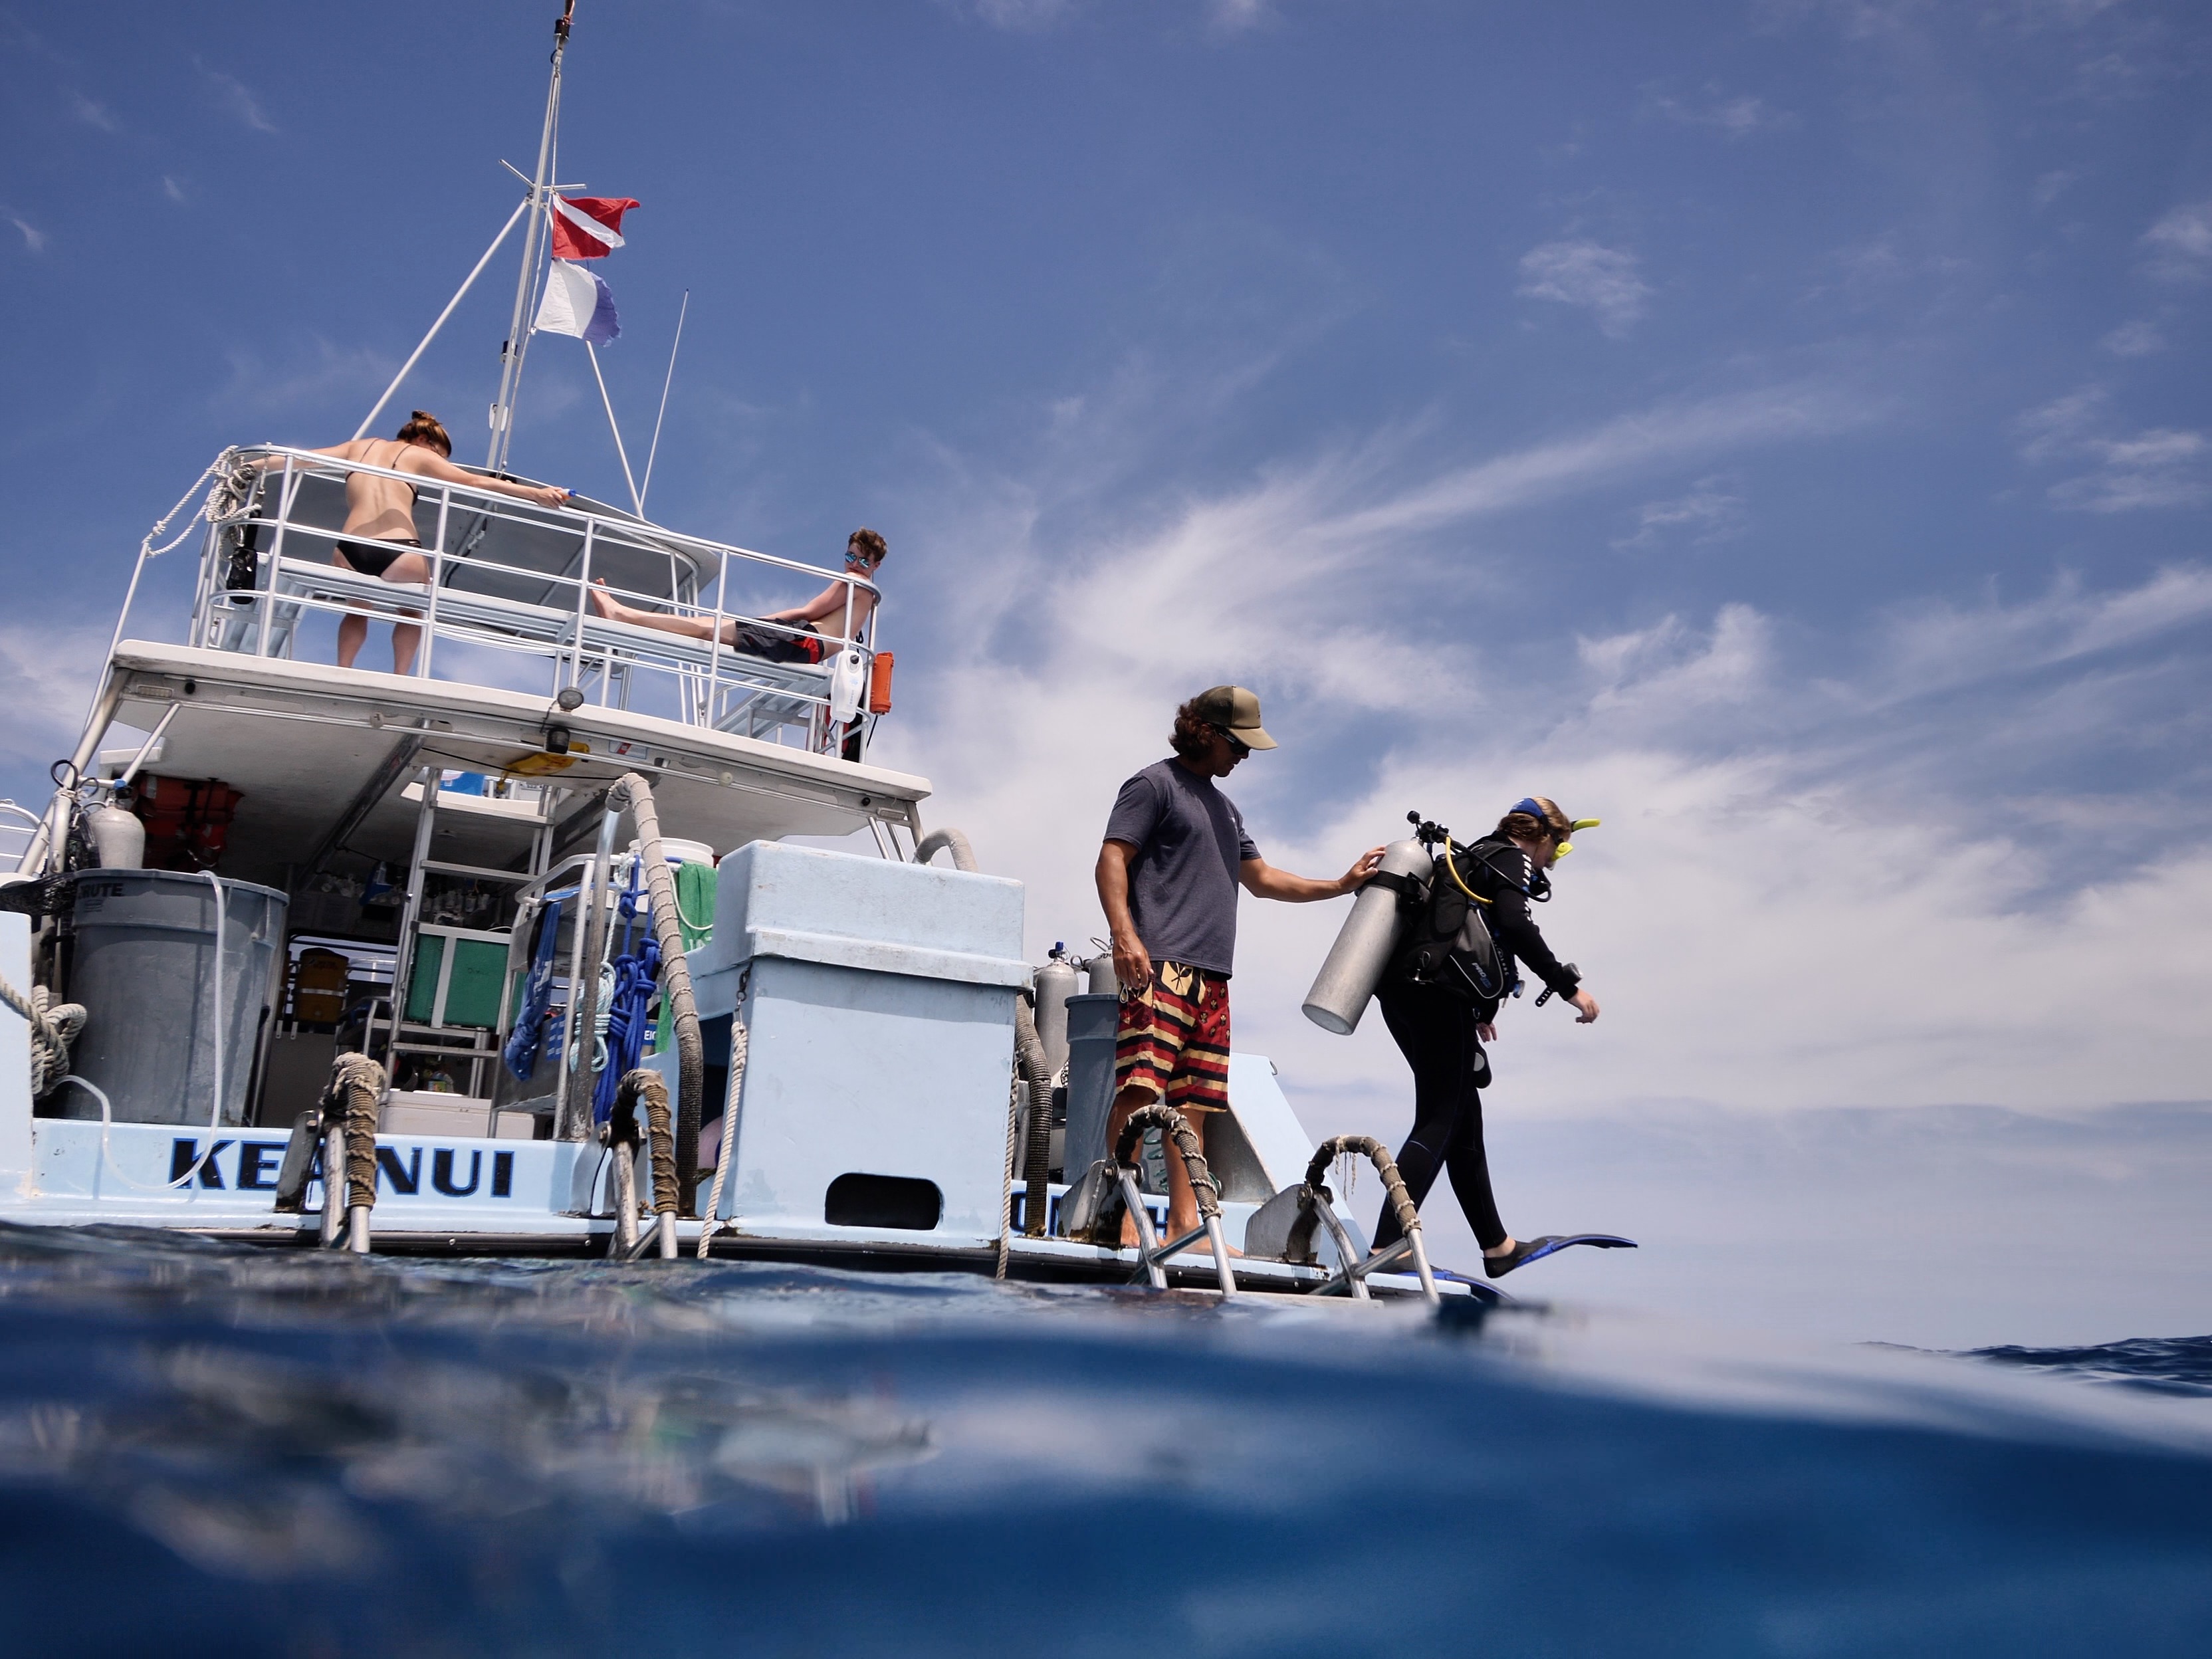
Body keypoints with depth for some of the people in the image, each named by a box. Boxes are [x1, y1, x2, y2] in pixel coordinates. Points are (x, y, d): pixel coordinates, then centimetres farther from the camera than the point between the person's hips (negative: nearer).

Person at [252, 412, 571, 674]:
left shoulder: (360, 447, 24)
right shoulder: (419, 456, 13)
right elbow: (477, 482, 5)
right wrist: (535, 493, 2)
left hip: (350, 553, 3)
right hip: (399, 554, -3)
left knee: (357, 608, 33)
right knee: (411, 610, 28)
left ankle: (341, 674, 15)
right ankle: (400, 678, 12)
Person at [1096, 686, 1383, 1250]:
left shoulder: (1225, 808, 30)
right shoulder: (1154, 784, 4)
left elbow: (1262, 879, 35)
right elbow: (1112, 859, -6)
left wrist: (1341, 885, 30)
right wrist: (1125, 935, -19)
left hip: (1212, 975, 8)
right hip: (1159, 965, -8)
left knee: (1194, 1103, 2)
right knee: (1140, 1088, -16)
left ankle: (1184, 1223, 2)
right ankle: (1122, 1216, -17)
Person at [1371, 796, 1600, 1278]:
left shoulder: (1470, 858, 29)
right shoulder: (1511, 857, 3)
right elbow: (1515, 926, -16)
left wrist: (1474, 1011, 38)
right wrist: (1570, 986, -13)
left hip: (1402, 992, 10)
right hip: (1438, 993, -10)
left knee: (1465, 1119, 15)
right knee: (1439, 1124, -12)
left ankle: (1497, 1247, 23)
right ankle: (1387, 1246, -22)